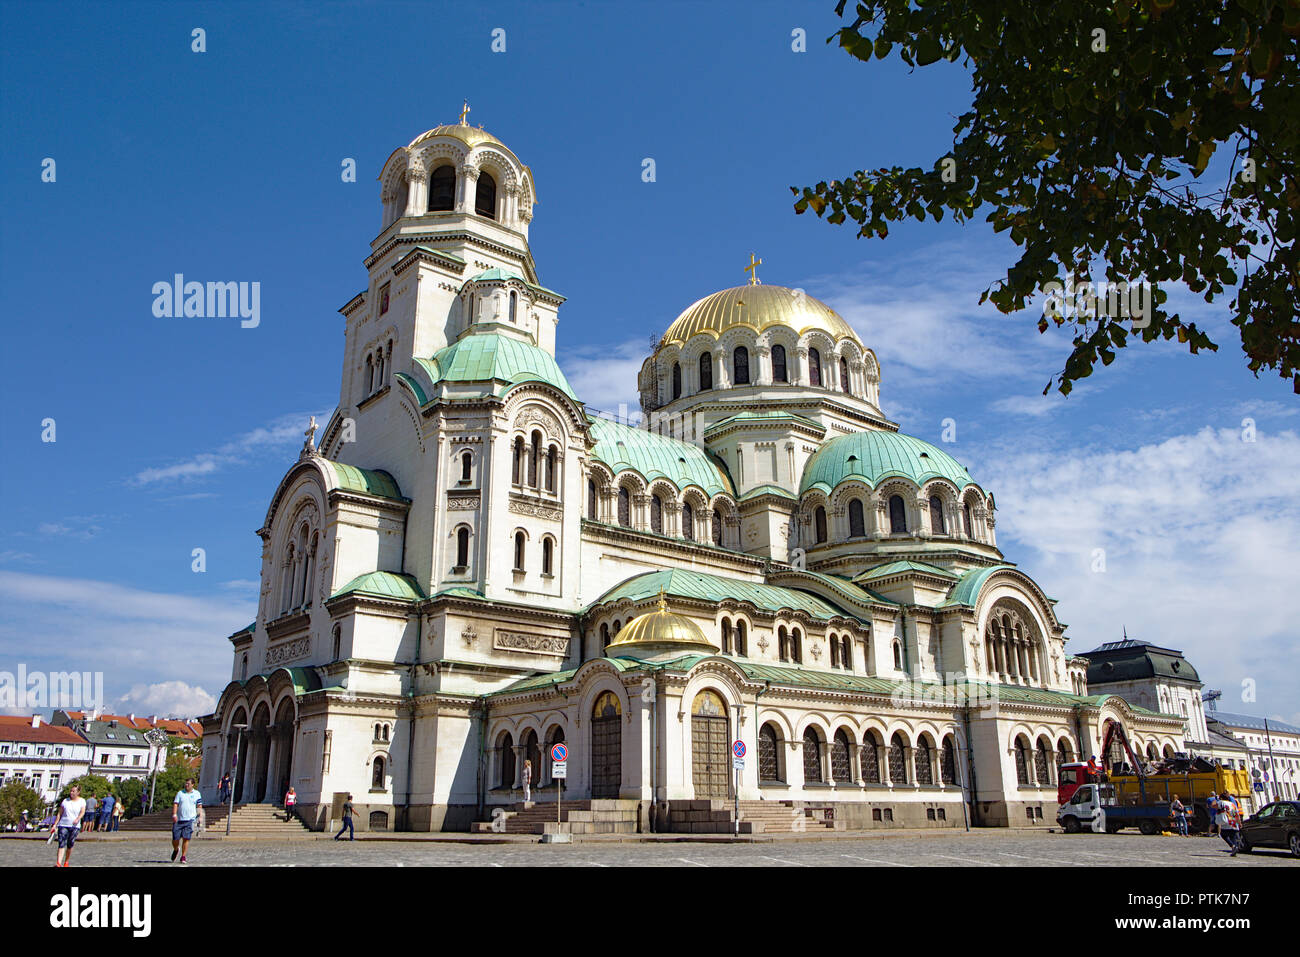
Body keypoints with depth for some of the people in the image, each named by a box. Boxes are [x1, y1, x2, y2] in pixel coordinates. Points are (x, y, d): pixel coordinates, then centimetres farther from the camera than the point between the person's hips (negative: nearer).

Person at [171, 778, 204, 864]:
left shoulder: (197, 794, 9)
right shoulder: (180, 793, 9)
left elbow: (199, 806, 9)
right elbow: (175, 804, 3)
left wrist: (200, 817, -2)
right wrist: (174, 814, -11)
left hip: (190, 820, -1)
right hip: (179, 820, 1)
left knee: (186, 838, -9)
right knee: (175, 839, 0)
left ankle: (183, 857, 2)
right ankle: (176, 849, 33)